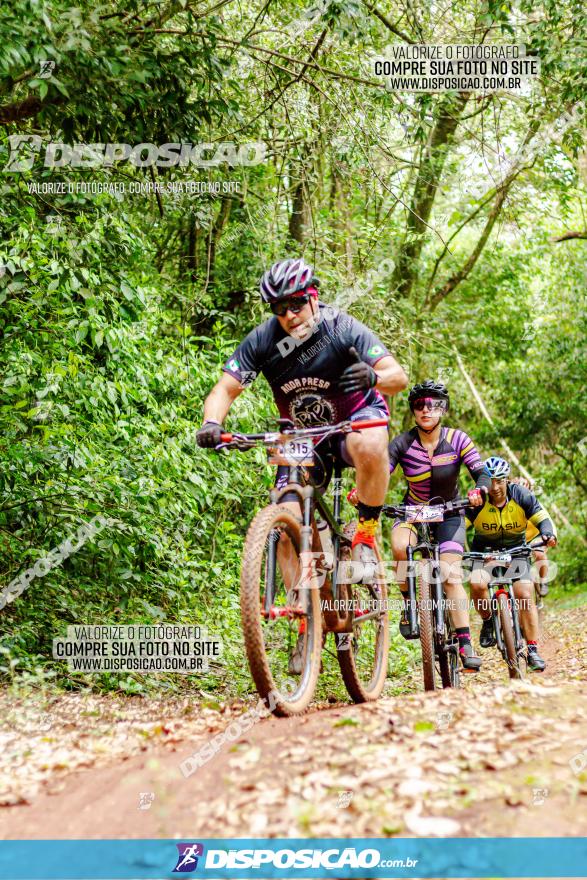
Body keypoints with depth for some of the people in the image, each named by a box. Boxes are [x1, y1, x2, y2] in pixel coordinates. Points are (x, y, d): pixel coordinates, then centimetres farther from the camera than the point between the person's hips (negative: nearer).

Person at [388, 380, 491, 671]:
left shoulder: (457, 439, -14)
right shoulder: (402, 443, -14)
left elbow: (482, 472, -18)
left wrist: (479, 490, -41)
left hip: (449, 513, 0)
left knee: (452, 577, -14)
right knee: (400, 547, -32)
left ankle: (466, 645, -11)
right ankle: (409, 605, -9)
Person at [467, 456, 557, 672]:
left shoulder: (522, 495, -14)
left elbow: (543, 519, -13)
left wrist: (548, 534, -34)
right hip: (484, 551, -1)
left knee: (525, 595, -17)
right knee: (477, 584, -31)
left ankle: (533, 651, -8)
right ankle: (488, 622, -2)